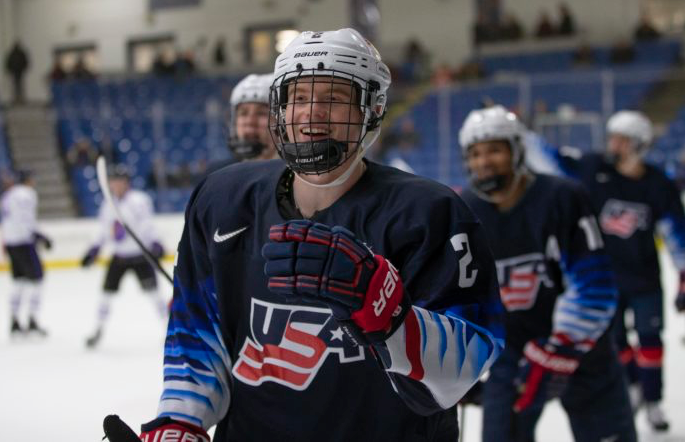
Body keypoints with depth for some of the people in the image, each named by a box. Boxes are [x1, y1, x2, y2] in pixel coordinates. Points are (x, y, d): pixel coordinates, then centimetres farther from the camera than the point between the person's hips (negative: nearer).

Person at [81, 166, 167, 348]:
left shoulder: (138, 200, -12)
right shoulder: (108, 205, 8)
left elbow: (147, 224, -20)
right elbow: (105, 231, 17)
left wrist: (155, 243, -33)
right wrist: (94, 250, 13)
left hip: (140, 255, -6)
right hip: (119, 256, 6)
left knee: (152, 290, -9)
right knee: (107, 291, 5)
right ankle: (98, 330, 19)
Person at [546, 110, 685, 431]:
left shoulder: (659, 186, -10)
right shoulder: (593, 168, -9)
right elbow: (551, 157, -8)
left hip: (644, 277, -1)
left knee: (649, 339, 2)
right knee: (613, 339, 11)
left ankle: (652, 401, 17)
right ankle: (634, 385, 36)